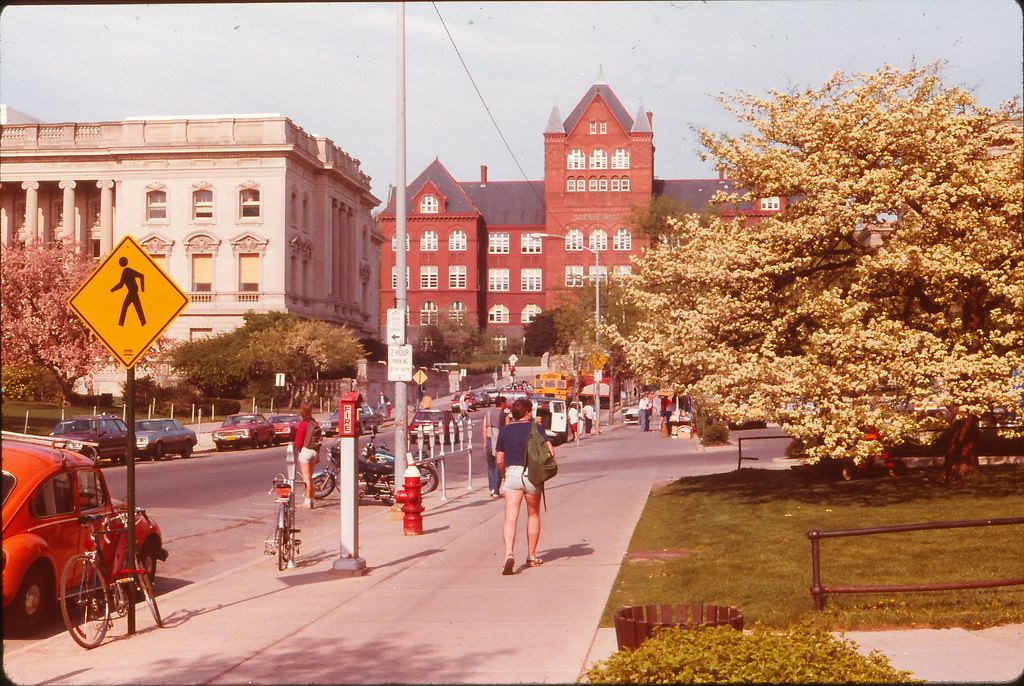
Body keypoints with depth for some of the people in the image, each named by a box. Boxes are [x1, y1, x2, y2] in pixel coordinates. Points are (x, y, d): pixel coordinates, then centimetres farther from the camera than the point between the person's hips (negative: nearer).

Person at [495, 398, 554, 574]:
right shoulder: (535, 428, 1)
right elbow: (550, 451, -8)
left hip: (512, 474, 1)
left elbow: (499, 460, 6)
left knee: (510, 518, -6)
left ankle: (509, 553, -28)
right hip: (532, 474, 0)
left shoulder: (504, 431, 6)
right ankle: (531, 557, 24)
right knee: (533, 515, 17)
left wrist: (504, 475, 24)